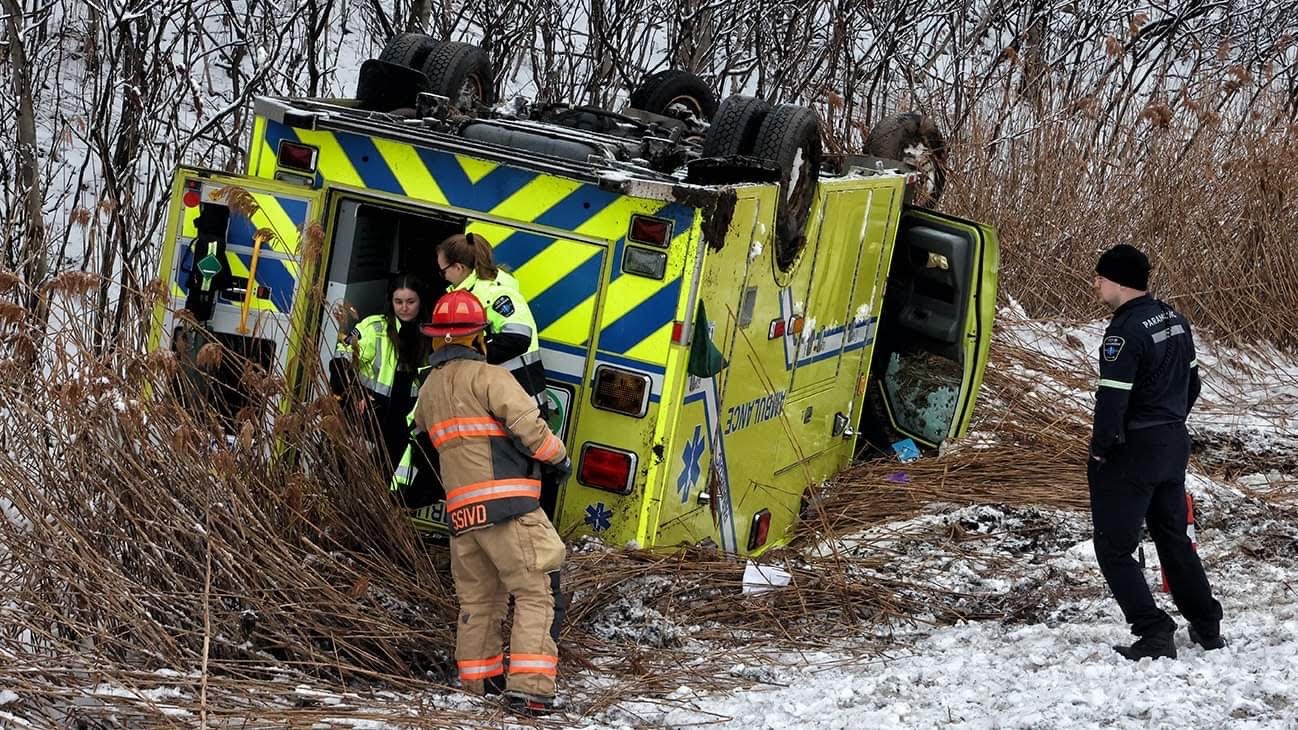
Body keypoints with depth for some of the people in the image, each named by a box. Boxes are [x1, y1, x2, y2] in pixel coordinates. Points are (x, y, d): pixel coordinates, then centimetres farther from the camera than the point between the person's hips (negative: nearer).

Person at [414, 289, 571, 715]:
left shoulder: (429, 389, 17)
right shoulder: (487, 376, -6)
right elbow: (525, 421, -15)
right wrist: (557, 455, 1)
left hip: (462, 511, 7)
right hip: (506, 504, -7)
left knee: (477, 597, 20)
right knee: (536, 592, -6)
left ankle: (477, 680, 27)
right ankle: (528, 686, -15)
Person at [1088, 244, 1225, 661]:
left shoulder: (1125, 332, -21)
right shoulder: (1175, 321, 7)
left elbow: (1112, 399, -24)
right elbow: (1192, 381, 16)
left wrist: (1100, 451, -12)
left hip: (1132, 454, -9)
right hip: (1174, 445, 9)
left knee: (1114, 548, 1)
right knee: (1173, 537, 22)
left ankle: (1154, 634, -5)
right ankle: (1208, 627, 28)